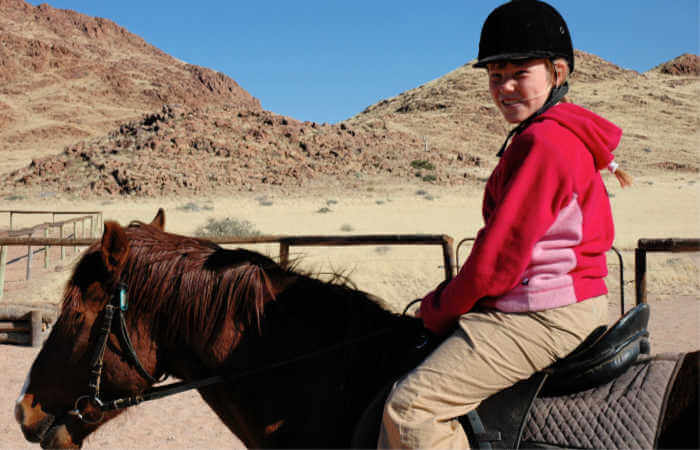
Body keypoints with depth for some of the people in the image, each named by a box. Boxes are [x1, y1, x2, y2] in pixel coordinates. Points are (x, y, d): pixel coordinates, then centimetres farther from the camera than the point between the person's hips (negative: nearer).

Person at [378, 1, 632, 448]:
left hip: (543, 318, -12)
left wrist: (439, 308, -3)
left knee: (410, 406, -18)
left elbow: (498, 259, -20)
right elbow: (601, 234, 22)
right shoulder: (569, 135, 15)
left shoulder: (541, 141, -19)